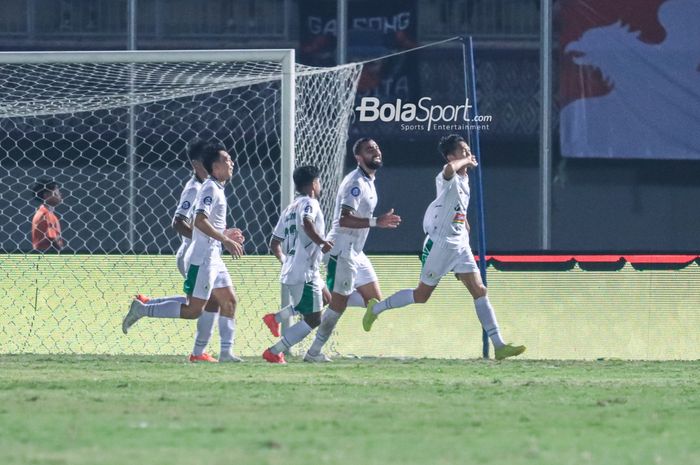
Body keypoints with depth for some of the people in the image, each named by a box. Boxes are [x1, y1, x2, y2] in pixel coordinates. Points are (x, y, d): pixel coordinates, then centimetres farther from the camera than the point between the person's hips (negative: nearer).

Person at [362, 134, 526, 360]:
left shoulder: (464, 180, 12)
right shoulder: (448, 178, -16)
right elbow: (449, 169, -43)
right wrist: (465, 161, -24)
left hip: (460, 246, 8)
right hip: (439, 245, -8)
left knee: (479, 291, -2)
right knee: (422, 295, 5)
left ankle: (499, 345, -5)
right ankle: (377, 308, 27)